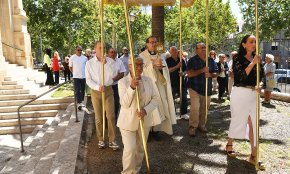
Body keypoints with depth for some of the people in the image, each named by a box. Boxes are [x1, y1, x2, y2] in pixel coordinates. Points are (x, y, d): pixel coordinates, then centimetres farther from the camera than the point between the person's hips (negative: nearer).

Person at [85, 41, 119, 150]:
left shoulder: (109, 61, 1)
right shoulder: (89, 63, 1)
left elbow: (113, 75, -11)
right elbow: (88, 80, -2)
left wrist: (105, 63, -18)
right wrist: (98, 87, -18)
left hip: (108, 90, 0)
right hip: (96, 92, 0)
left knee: (111, 116, -4)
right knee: (98, 117, 9)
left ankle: (112, 140, 6)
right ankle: (100, 139, 22)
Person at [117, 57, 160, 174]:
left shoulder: (148, 80, 1)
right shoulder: (123, 82, -10)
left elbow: (156, 99, 0)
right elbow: (124, 104, -17)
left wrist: (146, 110, -17)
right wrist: (132, 87, -30)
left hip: (145, 120, 4)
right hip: (128, 121, -4)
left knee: (141, 148, 15)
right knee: (130, 149, -9)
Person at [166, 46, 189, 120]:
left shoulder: (181, 60, 10)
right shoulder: (168, 60, -3)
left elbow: (185, 70, 13)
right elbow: (168, 70, -17)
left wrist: (183, 73, -10)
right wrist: (177, 66, -24)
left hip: (181, 82, 4)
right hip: (172, 83, -4)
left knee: (184, 98, 5)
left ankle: (184, 113, 19)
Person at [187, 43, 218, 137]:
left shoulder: (211, 60, 9)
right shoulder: (192, 60, -4)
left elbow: (215, 73, 11)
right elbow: (189, 73, -14)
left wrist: (210, 74, -12)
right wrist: (202, 70, -22)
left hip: (207, 88, 4)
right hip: (195, 88, -4)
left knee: (204, 108, 11)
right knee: (195, 108, -13)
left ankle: (202, 125, 28)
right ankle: (192, 126, 1)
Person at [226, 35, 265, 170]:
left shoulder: (256, 58, 11)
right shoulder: (238, 59, -6)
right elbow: (241, 76, -18)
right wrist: (253, 63, -19)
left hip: (253, 94, 6)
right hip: (240, 93, -5)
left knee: (254, 123, 3)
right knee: (238, 121, 6)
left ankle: (253, 156, 11)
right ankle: (229, 145, 31)